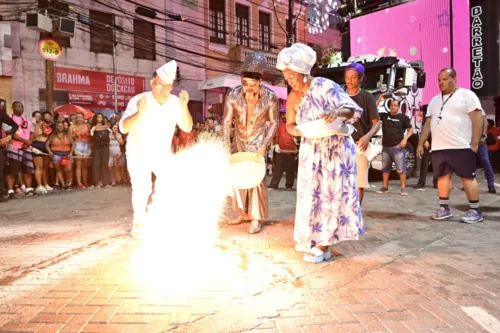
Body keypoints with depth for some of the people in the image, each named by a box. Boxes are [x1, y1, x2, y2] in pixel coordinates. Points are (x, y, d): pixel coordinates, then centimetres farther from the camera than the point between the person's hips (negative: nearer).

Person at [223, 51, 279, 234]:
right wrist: (226, 145, -14)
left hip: (257, 141, -3)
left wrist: (264, 145, -17)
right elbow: (227, 121, -10)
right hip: (239, 140, 3)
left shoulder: (270, 97, -23)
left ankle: (257, 218, 5)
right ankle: (244, 213, 25)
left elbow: (274, 122, -10)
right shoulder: (233, 94, -20)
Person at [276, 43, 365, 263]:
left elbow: (354, 110, -16)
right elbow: (290, 125, 6)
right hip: (311, 150, 6)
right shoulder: (292, 98, 1)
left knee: (330, 193, -4)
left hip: (335, 147, -5)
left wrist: (337, 113, -38)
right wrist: (298, 131, -17)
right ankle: (312, 237, 24)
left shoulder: (325, 86, -15)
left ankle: (324, 245, 2)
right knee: (310, 192, 9)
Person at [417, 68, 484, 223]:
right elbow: (428, 124, 20)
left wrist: (474, 143, -14)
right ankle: (444, 209, 16)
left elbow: (477, 119, -6)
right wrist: (421, 143, 13)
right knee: (442, 177, 8)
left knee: (468, 177, -2)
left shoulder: (467, 95, 1)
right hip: (438, 148, 6)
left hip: (461, 146, -6)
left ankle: (475, 211, 5)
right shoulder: (434, 101, 19)